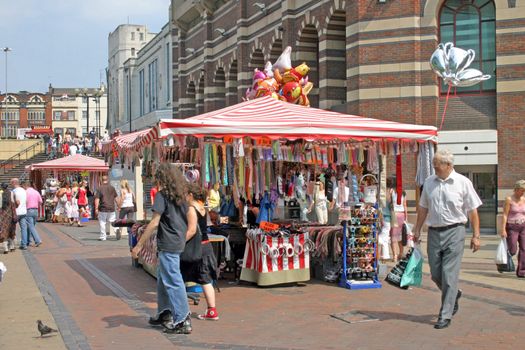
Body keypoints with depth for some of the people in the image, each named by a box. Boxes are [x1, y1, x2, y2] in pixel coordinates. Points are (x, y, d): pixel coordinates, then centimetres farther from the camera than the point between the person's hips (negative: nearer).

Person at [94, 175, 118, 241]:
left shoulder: (100, 188, -6)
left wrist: (96, 208, -8)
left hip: (103, 208, -3)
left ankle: (103, 236, 9)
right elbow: (116, 198, 9)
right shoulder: (112, 188, 5)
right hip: (111, 208, 3)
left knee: (102, 222, 6)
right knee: (112, 221, 12)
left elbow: (97, 199, -10)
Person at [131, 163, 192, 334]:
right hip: (179, 243, 8)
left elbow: (155, 223, -15)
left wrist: (139, 245, -13)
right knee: (162, 278, 20)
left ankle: (183, 321, 0)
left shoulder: (162, 195, -10)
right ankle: (164, 314, 29)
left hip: (168, 244, -8)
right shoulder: (180, 197, 12)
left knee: (173, 282, -3)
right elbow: (185, 221, 15)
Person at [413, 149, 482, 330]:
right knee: (435, 274, 9)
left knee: (449, 275, -6)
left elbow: (472, 211, -2)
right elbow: (423, 208, 16)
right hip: (434, 232, 5)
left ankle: (445, 316, 2)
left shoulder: (462, 182, -4)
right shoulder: (429, 182, 8)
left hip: (454, 233, -4)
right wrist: (417, 230, 14)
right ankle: (454, 294, 38)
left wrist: (476, 236, -4)